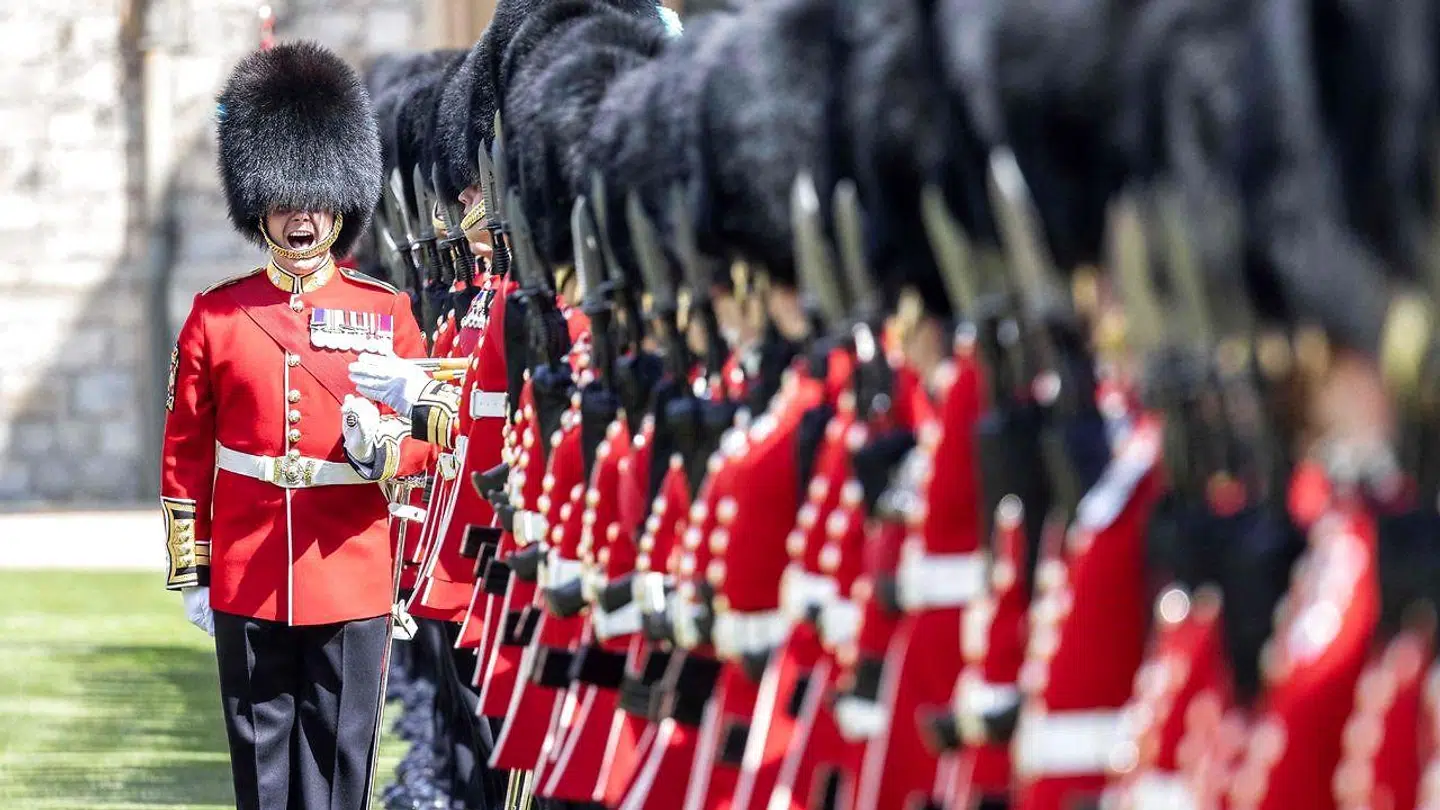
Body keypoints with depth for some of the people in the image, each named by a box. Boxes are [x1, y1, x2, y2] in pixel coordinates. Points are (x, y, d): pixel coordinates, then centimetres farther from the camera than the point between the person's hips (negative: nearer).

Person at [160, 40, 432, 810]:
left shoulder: (386, 313, 3)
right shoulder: (215, 314, 4)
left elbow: (426, 437, 5)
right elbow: (186, 452, 7)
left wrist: (385, 449, -18)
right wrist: (189, 569, 6)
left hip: (352, 583, -1)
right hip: (247, 581, 1)